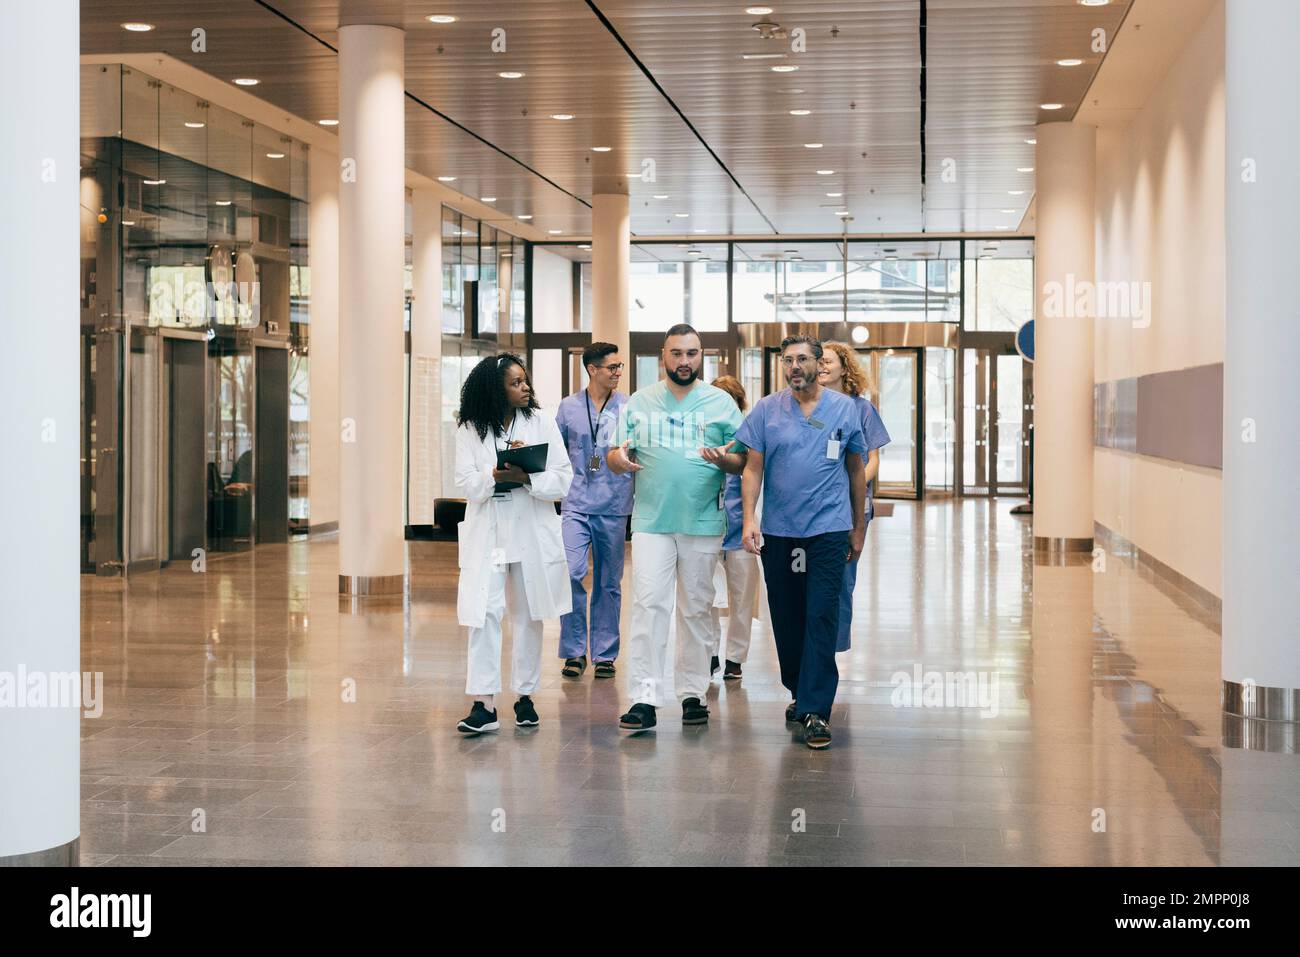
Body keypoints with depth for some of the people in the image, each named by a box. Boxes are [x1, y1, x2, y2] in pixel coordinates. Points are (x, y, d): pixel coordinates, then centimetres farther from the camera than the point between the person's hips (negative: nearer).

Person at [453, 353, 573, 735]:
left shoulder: (541, 422, 0)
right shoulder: (469, 428, 0)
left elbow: (563, 478, -4)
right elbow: (466, 483, -5)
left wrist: (527, 477, -21)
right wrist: (495, 476, -24)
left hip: (532, 531, 1)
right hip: (487, 532, -1)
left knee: (528, 614, 9)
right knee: (484, 613, -9)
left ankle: (525, 696, 21)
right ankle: (483, 704, -9)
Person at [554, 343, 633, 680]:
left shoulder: (629, 407, 3)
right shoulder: (569, 406, 7)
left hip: (614, 506, 0)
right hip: (576, 504, 0)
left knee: (609, 583, 6)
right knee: (570, 574, -12)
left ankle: (605, 654, 15)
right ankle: (575, 651, 0)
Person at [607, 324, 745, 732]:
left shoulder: (721, 403, 6)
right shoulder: (639, 403, 9)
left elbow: (743, 461, 5)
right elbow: (615, 456, 8)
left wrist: (723, 458, -17)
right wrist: (619, 458, -16)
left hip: (703, 522, 0)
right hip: (651, 522, 0)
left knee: (698, 609, 7)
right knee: (648, 605, -9)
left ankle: (693, 693, 17)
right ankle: (644, 698, -10)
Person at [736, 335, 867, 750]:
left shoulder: (845, 409, 5)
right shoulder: (766, 410, 3)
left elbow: (856, 470, 13)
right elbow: (753, 468, 2)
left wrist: (859, 526, 14)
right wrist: (749, 520, -10)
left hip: (828, 529, -2)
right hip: (778, 531, 2)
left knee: (821, 618, -9)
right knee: (785, 618, 10)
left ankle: (816, 711, -10)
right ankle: (799, 693, 28)